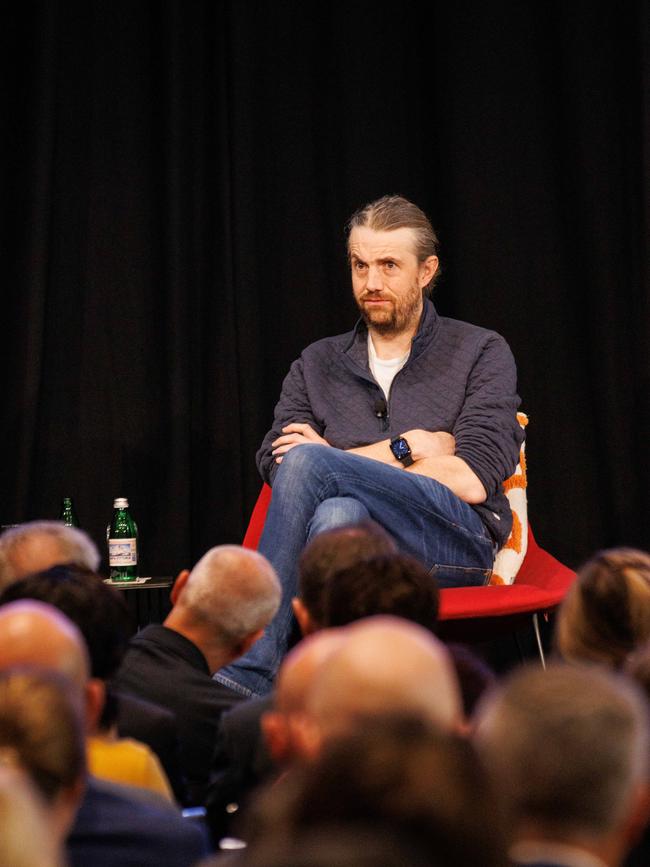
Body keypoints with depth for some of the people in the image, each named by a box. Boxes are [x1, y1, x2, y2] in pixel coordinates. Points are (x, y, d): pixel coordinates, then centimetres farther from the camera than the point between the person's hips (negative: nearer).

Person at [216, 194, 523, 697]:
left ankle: (246, 676, -35)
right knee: (339, 514, -37)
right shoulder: (318, 365, 22)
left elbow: (471, 481, -2)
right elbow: (273, 463, 5)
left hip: (455, 546, -3)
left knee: (307, 463, -28)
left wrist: (335, 458, 0)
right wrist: (404, 449, -2)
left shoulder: (481, 353, 12)